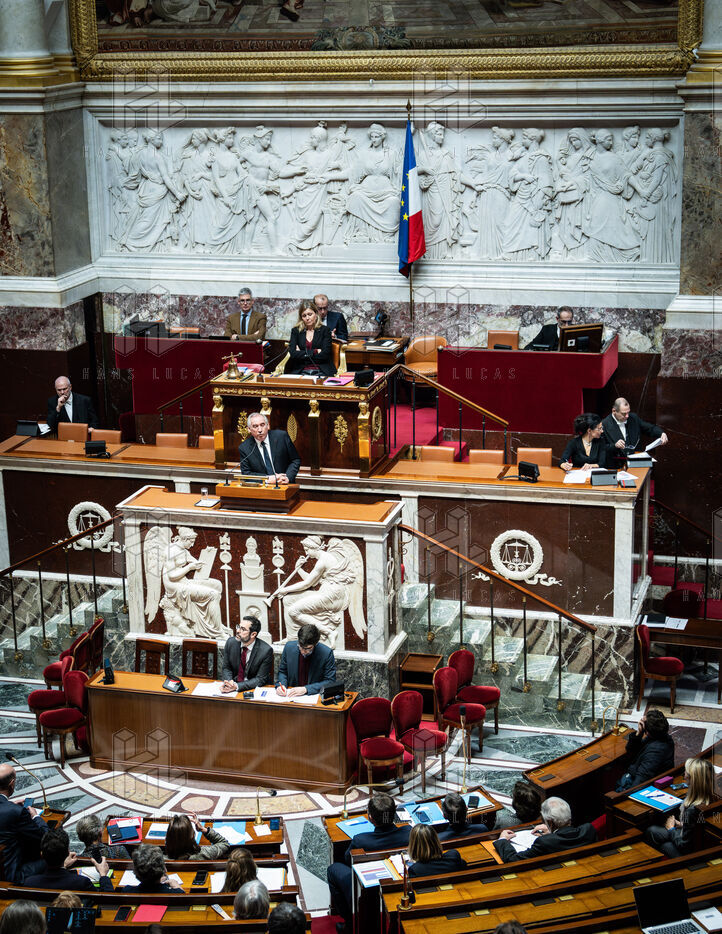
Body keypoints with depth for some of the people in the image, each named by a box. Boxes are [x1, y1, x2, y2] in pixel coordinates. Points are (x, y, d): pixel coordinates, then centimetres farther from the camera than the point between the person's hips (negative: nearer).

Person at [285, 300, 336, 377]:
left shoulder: (325, 330, 10)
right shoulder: (296, 331, 15)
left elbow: (325, 355, -2)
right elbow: (292, 354, 0)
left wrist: (302, 353, 0)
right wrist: (315, 352, -3)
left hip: (321, 371, -1)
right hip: (301, 371, 1)